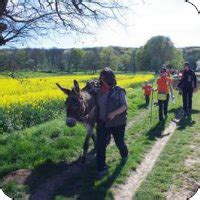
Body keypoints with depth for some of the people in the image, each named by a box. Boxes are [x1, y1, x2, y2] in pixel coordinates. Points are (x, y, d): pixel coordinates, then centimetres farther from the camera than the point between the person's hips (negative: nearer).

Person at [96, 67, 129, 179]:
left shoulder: (119, 91, -10)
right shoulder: (100, 92, 4)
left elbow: (124, 106, -14)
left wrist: (114, 113, -29)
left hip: (117, 123, -3)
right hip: (103, 123, 4)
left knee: (119, 142, 16)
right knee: (100, 145, -3)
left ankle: (125, 154, 51)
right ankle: (102, 168, 10)